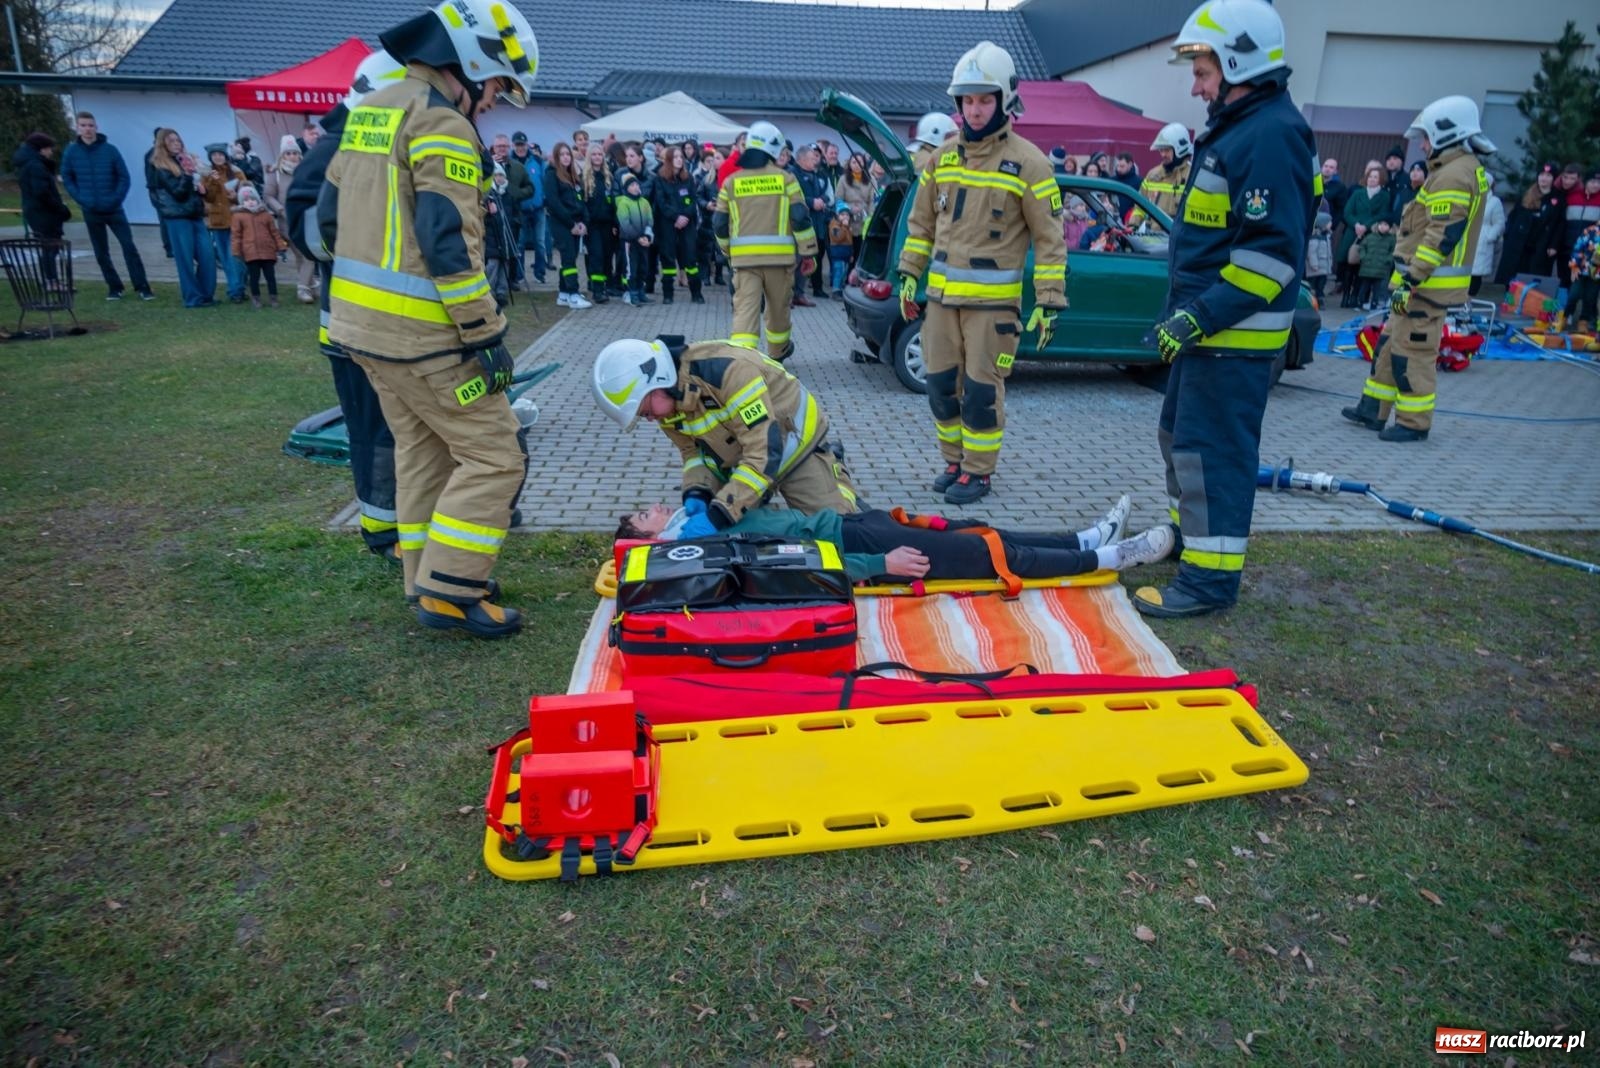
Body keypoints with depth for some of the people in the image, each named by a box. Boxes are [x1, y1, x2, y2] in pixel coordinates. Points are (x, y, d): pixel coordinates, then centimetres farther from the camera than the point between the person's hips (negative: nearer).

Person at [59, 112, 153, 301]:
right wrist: (81, 199, -5)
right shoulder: (71, 152, 0)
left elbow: (124, 177, -2)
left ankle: (142, 287, -5)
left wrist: (116, 199, -10)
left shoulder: (110, 149, -4)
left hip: (114, 209, -2)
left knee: (129, 246, -7)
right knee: (101, 252, 6)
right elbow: (67, 178, 7)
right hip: (91, 211, 2)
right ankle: (114, 287, 15)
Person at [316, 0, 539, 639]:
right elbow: (450, 245, -21)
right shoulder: (441, 122, -14)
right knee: (493, 457, -2)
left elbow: (331, 214, 20)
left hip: (362, 320, 10)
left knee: (423, 453, 17)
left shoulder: (370, 112, 15)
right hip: (422, 332, -9)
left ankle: (431, 584, 24)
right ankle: (448, 593, 1)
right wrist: (486, 337, -18)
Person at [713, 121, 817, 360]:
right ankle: (777, 352, 37)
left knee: (745, 308, -5)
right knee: (778, 307, 18)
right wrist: (808, 252, 4)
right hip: (779, 255, -1)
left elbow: (719, 224, 10)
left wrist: (728, 251, 25)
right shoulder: (785, 178, 1)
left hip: (744, 257, 1)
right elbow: (801, 218, -2)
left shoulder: (731, 181, 7)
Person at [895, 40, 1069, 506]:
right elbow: (921, 223, 17)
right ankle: (955, 460, 25)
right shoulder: (944, 157, 10)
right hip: (942, 295, 5)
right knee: (941, 385, 9)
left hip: (993, 300, -5)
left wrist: (1049, 301, -9)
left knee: (981, 389, -2)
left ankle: (978, 471, 13)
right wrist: (909, 275, 12)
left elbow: (1049, 238, -5)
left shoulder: (1027, 163, -5)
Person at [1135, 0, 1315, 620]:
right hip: (1207, 326, 11)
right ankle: (1186, 536, 35)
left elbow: (1272, 250, -23)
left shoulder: (1272, 135, -16)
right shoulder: (1237, 128, 16)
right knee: (1180, 435, 19)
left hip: (1233, 335, -11)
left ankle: (1210, 576, 0)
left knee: (1212, 450, -7)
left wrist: (1202, 315, -25)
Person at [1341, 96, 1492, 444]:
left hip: (1428, 283, -11)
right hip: (1428, 280, 11)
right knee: (1391, 343, 15)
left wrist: (1410, 280, -23)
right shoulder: (1465, 169, 18)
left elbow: (1441, 236, -23)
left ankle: (1414, 423, 2)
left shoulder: (1453, 175, -16)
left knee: (1412, 351, -5)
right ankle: (1374, 409, 22)